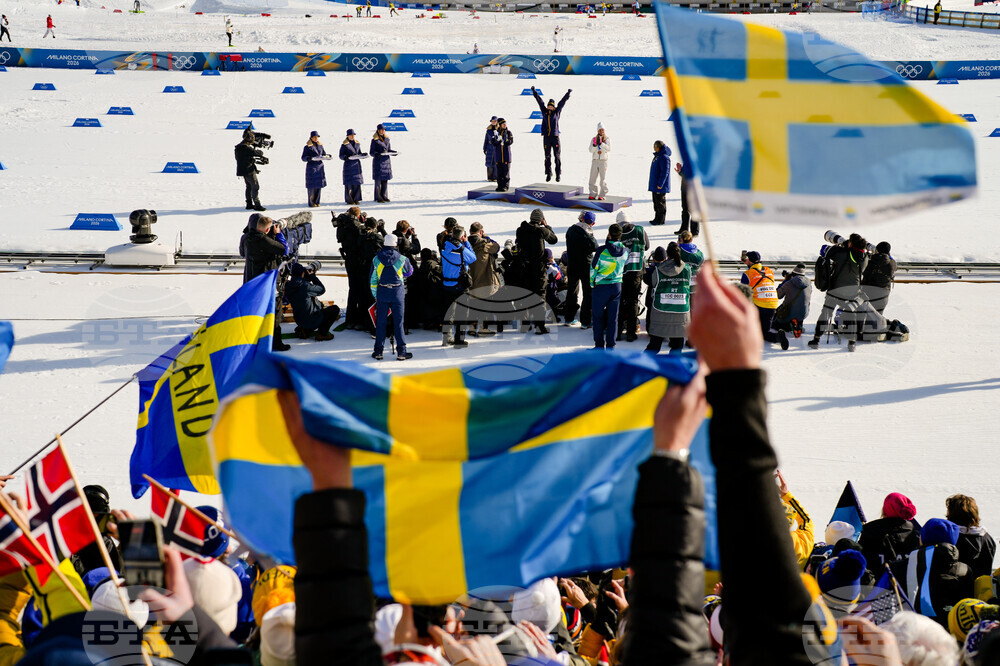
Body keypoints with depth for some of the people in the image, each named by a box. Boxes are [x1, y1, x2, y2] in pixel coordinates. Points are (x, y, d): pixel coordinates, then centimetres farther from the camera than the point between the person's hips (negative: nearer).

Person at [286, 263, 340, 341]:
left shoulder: (288, 287, -2)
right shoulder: (304, 286, -25)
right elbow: (322, 289, -10)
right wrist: (313, 276, -1)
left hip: (299, 320, 8)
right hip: (310, 320, -8)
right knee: (335, 309, 8)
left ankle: (305, 330, 21)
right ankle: (322, 334, 5)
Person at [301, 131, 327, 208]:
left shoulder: (320, 145, 12)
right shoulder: (307, 147, -2)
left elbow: (324, 154, 19)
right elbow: (303, 158, -4)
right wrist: (309, 158, -24)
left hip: (320, 167, 5)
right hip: (311, 167, -5)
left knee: (319, 185, 4)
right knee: (312, 186, -5)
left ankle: (316, 202, 13)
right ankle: (311, 203, 1)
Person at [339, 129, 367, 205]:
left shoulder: (357, 144, 13)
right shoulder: (344, 145, -2)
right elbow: (341, 155, -4)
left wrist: (364, 154, -2)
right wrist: (346, 157, -24)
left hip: (357, 164, 5)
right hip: (348, 165, -5)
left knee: (357, 183, 3)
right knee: (349, 183, -5)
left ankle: (356, 199, 12)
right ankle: (349, 200, 3)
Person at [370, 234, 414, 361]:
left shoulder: (376, 259, 2)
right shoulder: (402, 259, -3)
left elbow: (373, 279, 6)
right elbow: (409, 271, 16)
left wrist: (375, 295, 14)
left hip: (382, 292, 1)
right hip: (398, 291, -1)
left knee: (380, 322, 7)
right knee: (398, 322, 3)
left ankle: (378, 351, 8)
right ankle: (401, 352, 3)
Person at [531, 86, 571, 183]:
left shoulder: (556, 112, 6)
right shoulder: (544, 112, 10)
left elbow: (562, 102, 6)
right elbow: (539, 100, 12)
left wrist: (568, 94, 4)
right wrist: (534, 92, 15)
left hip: (555, 136, -2)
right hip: (546, 137, 2)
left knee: (557, 156, -2)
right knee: (547, 156, 4)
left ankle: (558, 173, 2)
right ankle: (548, 174, 9)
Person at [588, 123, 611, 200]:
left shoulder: (607, 139, 3)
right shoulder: (594, 139, 9)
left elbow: (608, 149, -12)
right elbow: (591, 150, 3)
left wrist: (601, 143, -21)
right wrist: (594, 144, -15)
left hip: (603, 161, -3)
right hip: (595, 160, 3)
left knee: (603, 179, -4)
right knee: (593, 178, 3)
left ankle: (602, 195, 1)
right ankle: (593, 195, 11)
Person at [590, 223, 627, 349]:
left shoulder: (602, 250, -17)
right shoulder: (625, 251, -5)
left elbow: (593, 268, -8)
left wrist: (592, 284, 6)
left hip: (601, 287, -3)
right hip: (617, 287, 3)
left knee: (598, 316, 9)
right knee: (613, 317, 9)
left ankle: (599, 345, 10)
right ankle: (610, 346, 12)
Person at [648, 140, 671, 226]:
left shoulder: (664, 157, -18)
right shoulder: (657, 156, 12)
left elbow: (665, 172, -21)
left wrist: (660, 184, -21)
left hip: (660, 187, -10)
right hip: (654, 185, 10)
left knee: (660, 203, -2)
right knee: (656, 202, 15)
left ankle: (660, 220, 4)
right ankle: (657, 218, 23)